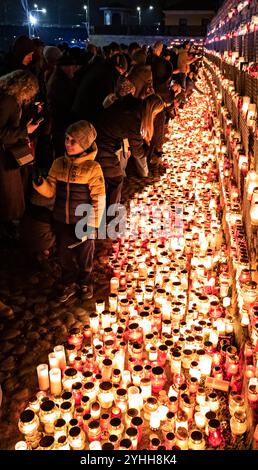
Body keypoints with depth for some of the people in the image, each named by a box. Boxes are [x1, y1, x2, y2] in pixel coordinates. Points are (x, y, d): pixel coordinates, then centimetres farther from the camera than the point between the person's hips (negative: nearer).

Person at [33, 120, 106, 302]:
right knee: (65, 255, 19)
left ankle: (85, 283, 43)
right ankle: (69, 284, 42)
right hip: (62, 222, 4)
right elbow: (50, 191, -1)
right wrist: (39, 183, -21)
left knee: (84, 256, 17)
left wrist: (92, 225, -14)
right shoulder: (59, 163, -5)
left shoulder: (93, 167, -17)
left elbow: (99, 200, -13)